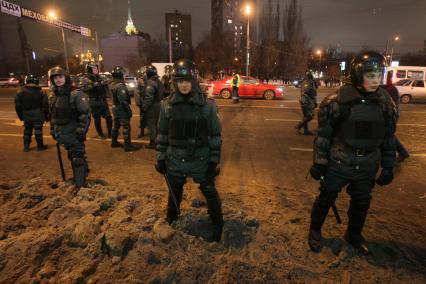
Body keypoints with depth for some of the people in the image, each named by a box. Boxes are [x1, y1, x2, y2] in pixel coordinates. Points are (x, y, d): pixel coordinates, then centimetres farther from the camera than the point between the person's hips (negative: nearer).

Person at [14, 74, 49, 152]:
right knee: (38, 131, 6)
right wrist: (47, 116, 0)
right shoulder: (40, 92, -10)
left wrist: (21, 116, 10)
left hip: (26, 116, 3)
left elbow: (17, 106, 0)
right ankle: (40, 146, 13)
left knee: (27, 131, 16)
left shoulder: (20, 92, -3)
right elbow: (45, 106, -9)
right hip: (38, 116, -2)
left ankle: (26, 146, 22)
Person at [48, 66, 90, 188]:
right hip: (61, 132, 7)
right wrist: (53, 130, 20)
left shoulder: (76, 94, -13)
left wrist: (81, 130, -21)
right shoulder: (53, 96, 10)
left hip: (74, 132, -7)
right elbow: (52, 115, 20)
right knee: (72, 156, 19)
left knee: (78, 157, -4)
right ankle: (82, 173, 37)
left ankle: (80, 184, 4)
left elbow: (85, 114, -17)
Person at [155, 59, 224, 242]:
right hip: (175, 161, 2)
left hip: (201, 161, -2)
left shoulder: (207, 105, -11)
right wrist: (160, 159, 3)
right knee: (174, 194, 21)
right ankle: (171, 222, 48)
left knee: (210, 192, 12)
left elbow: (215, 135, -6)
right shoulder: (167, 105, -6)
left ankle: (217, 224, 37)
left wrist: (214, 162, -7)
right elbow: (162, 134, 3)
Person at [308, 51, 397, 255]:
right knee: (326, 198, 11)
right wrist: (319, 163, -10)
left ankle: (354, 234, 45)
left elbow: (388, 138, 8)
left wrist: (388, 167, 8)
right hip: (338, 163, -4)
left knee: (361, 202, 19)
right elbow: (323, 134, -10)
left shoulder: (385, 103, -1)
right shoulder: (339, 101, -15)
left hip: (367, 167, 4)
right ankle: (315, 231, 34)